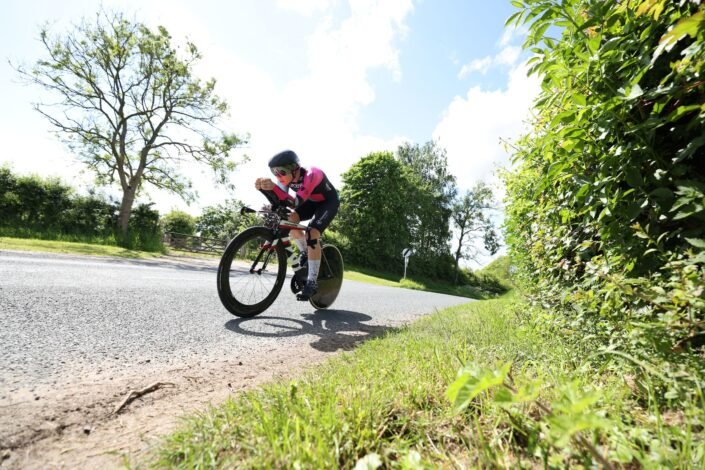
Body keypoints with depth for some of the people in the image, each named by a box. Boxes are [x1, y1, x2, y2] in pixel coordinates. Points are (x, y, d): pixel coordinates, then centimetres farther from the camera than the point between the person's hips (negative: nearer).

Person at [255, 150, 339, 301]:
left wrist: (273, 187, -61)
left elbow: (296, 203, -48)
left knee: (312, 234, -26)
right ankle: (305, 253, 6)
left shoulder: (311, 175, -37)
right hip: (312, 202, 7)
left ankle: (312, 282, -18)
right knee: (289, 219, -18)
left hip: (329, 202, -7)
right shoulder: (288, 176, -15)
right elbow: (280, 199, -19)